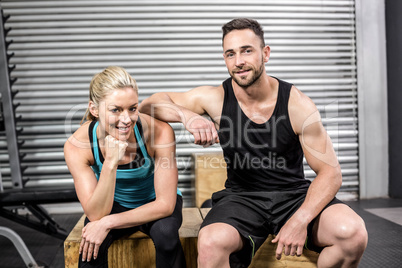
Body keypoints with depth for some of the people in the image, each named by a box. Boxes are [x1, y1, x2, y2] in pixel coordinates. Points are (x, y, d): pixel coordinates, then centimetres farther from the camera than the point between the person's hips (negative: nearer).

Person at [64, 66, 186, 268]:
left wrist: (108, 222, -31)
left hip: (155, 204, 0)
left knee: (165, 232, -30)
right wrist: (110, 163, -42)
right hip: (113, 204, 1)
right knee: (91, 244, -28)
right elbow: (95, 214, -27)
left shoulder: (159, 132, -29)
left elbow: (165, 204, -24)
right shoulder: (77, 146, -24)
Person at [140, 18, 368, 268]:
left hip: (295, 194, 2)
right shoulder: (215, 98, -7)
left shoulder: (297, 104, -10)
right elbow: (149, 104, -1)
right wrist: (188, 115, -22)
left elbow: (330, 172, -8)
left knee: (352, 231, -25)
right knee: (211, 244, -32)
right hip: (241, 197, -1)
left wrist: (300, 220, -23)